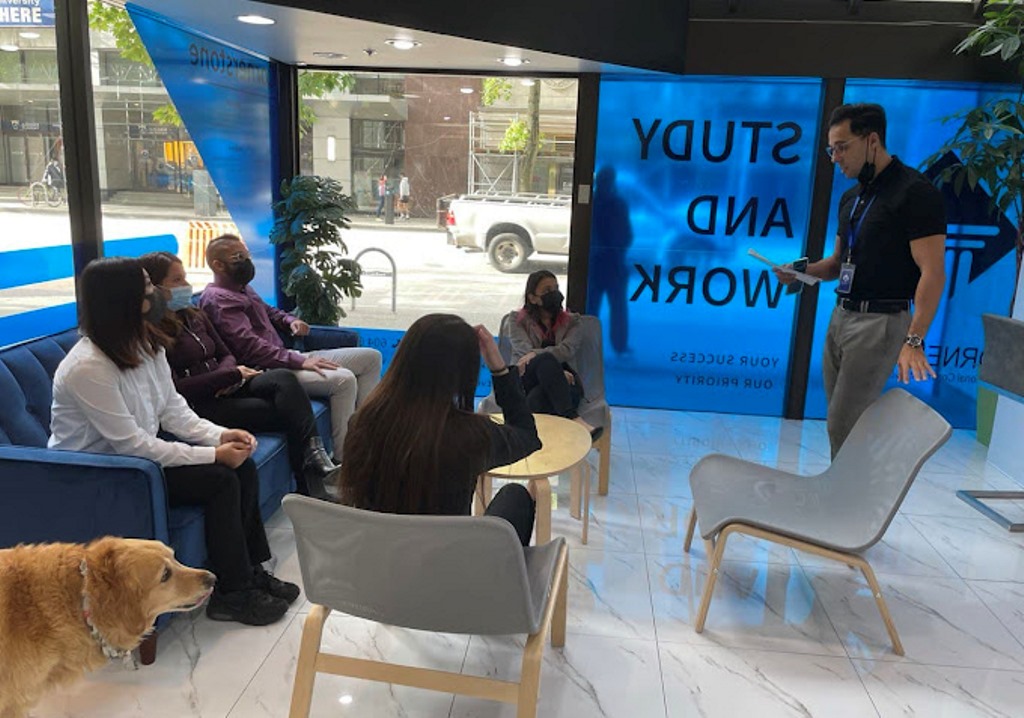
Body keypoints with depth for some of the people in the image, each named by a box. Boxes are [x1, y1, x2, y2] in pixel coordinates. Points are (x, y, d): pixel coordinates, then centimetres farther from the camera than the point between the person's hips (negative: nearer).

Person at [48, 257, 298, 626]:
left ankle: (248, 570, 6)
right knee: (221, 480, -19)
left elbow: (172, 407, 3)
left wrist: (219, 435, -14)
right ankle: (231, 593, -5)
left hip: (139, 455, 8)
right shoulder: (87, 367, -27)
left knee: (243, 466, -6)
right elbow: (132, 444, -26)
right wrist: (213, 454, -25)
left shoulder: (146, 343, -1)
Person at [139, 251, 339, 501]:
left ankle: (315, 457, -34)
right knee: (286, 412, -22)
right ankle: (312, 488, -18)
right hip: (200, 405, -7)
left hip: (225, 389, 7)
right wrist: (231, 374, -11)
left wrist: (232, 375, -4)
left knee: (284, 378, -23)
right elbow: (174, 389, -16)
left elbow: (226, 355, 21)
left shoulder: (194, 316, 18)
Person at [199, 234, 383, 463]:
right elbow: (249, 346, -23)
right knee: (343, 379, -33)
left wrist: (290, 320, 14)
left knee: (371, 357, 5)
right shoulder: (217, 299, -11)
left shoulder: (242, 288, 20)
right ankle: (342, 460, -23)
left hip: (288, 358, 11)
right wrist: (299, 361, -28)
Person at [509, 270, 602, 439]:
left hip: (560, 384, 1)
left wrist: (535, 354, -21)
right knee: (546, 359, -36)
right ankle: (573, 419, -49)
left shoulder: (571, 321, 19)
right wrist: (555, 370, -22)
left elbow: (567, 350, -2)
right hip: (527, 381, -1)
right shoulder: (519, 321, 16)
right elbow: (525, 351, -3)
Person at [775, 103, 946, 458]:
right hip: (841, 316, 8)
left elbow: (933, 273, -17)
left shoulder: (916, 192, -12)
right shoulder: (851, 196, 13)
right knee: (838, 422, 11)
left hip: (880, 322, -8)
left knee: (845, 428, -7)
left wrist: (914, 340, -26)